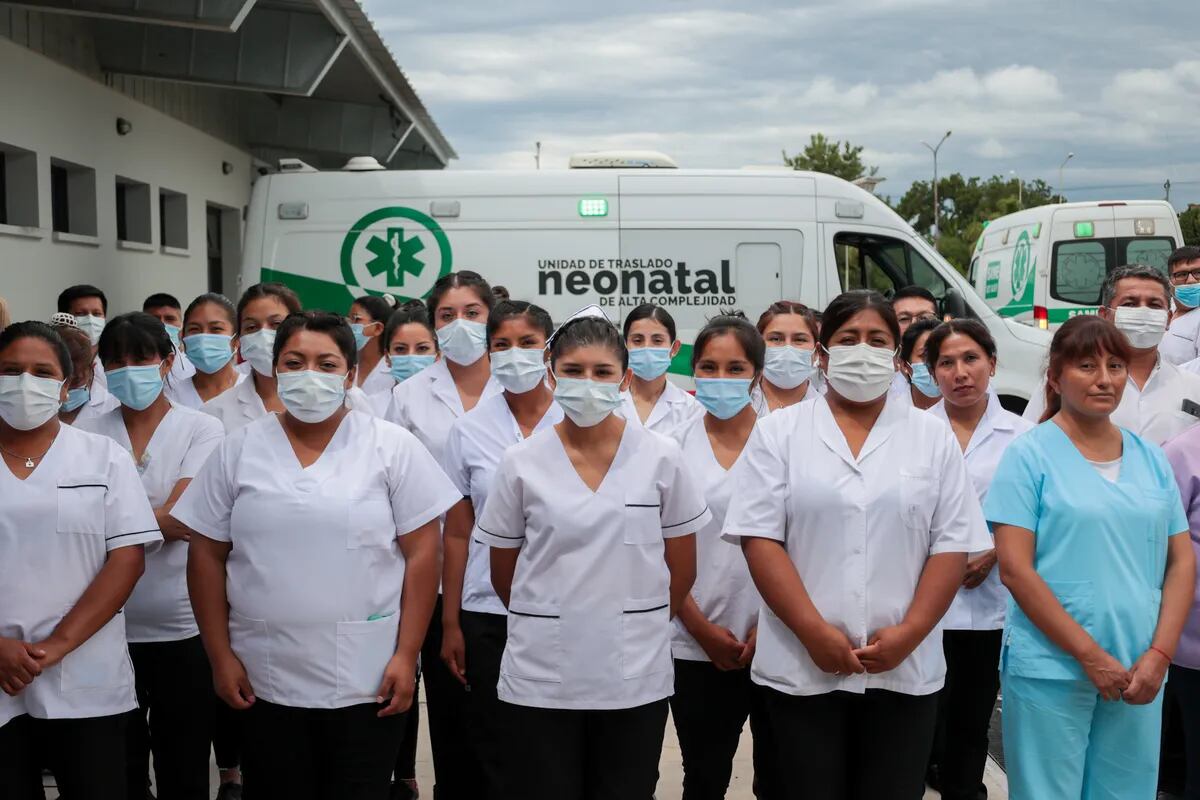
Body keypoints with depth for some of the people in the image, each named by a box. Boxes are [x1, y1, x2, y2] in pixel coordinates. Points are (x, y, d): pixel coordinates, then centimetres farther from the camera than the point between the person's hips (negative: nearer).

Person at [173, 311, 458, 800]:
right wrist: (220, 656, 2)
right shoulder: (238, 451, 4)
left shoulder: (393, 448, -2)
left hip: (368, 679, -2)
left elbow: (421, 554, -3)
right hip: (264, 681, 2)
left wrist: (406, 654, -7)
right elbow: (207, 556, 6)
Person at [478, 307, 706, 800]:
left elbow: (681, 570, 6)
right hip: (540, 681, 0)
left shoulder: (661, 458, -2)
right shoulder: (520, 463, -2)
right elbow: (503, 574, 7)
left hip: (636, 679, 0)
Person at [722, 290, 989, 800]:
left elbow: (952, 546, 3)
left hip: (904, 671, 1)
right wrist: (814, 632, -13)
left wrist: (908, 633, -9)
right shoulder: (778, 432, 2)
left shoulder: (933, 437, 7)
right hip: (801, 668, -1)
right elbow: (759, 539, -5)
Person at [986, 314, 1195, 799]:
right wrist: (1091, 657, -13)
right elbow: (1014, 568, -11)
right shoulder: (1030, 455, -5)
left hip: (1137, 673, 4)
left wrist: (1159, 655, -5)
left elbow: (1182, 562, 9)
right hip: (1051, 670, -4)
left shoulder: (1150, 458, 9)